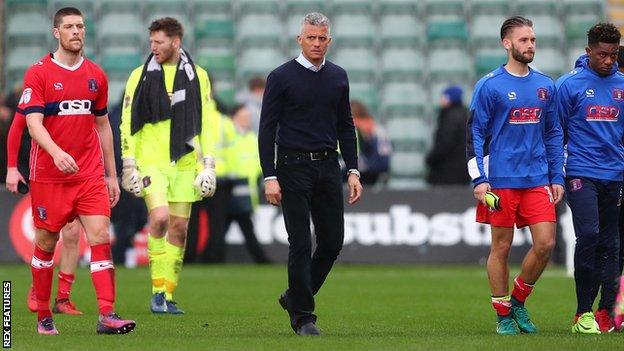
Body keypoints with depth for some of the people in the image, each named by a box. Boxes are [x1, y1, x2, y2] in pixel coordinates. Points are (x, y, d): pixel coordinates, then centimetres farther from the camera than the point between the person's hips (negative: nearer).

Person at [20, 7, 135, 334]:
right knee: (46, 243, 6)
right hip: (48, 174, -3)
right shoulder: (38, 73, -3)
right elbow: (33, 123, -14)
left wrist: (111, 174, 16)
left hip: (91, 175, 3)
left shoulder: (96, 75, 10)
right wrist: (56, 153, -31)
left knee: (101, 237, -11)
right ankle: (43, 316, 19)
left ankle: (107, 315, -17)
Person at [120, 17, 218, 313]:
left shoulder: (198, 76, 8)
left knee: (179, 229, 2)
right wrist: (129, 165, -4)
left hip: (184, 163, 3)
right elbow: (128, 123, 3)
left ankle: (167, 296, 11)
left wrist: (208, 165, 4)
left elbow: (206, 123, 10)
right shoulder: (140, 76, 3)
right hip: (151, 162, -3)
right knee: (160, 217, -21)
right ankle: (157, 291, -9)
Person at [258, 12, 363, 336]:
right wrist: (269, 177, -12)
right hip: (294, 167, -5)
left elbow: (346, 126, 16)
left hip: (328, 167, 5)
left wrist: (353, 171, 8)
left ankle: (294, 297, 24)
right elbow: (267, 128, -5)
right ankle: (303, 317, 0)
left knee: (333, 242, 4)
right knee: (301, 245, -6)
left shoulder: (338, 77, 10)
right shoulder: (281, 77, -4)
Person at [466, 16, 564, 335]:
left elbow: (553, 134, 17)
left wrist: (557, 177, 12)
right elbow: (475, 134, -4)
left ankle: (518, 301, 16)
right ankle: (503, 316, 13)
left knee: (545, 243, -4)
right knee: (501, 248, 2)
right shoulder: (490, 86, -4)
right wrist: (479, 179, -10)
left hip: (538, 180, 4)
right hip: (501, 180, -4)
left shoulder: (544, 86, 11)